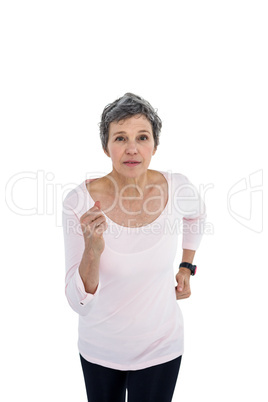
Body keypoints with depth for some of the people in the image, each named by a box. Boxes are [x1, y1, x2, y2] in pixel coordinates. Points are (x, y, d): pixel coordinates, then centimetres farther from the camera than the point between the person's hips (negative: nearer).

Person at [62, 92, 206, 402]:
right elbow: (79, 304, -22)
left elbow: (197, 216, 10)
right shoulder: (79, 202, -22)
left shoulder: (177, 188, -17)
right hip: (99, 347, 0)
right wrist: (92, 250, -39)